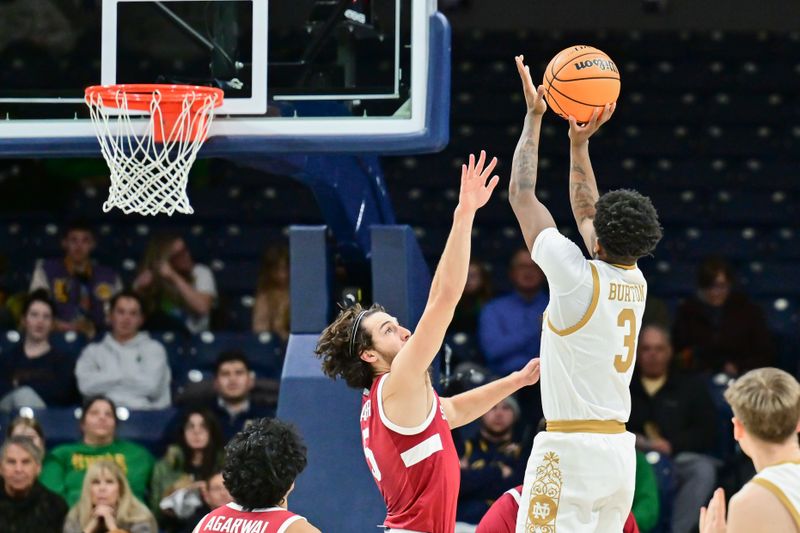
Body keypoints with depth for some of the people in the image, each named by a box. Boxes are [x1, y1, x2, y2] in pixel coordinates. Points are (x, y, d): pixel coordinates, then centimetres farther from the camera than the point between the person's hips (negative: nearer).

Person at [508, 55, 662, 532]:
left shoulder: (577, 276, -11)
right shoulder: (636, 282, 9)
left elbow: (522, 195, -1)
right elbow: (586, 209, 25)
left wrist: (534, 116, 7)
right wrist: (580, 142, 24)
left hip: (570, 450, -8)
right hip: (620, 451, 8)